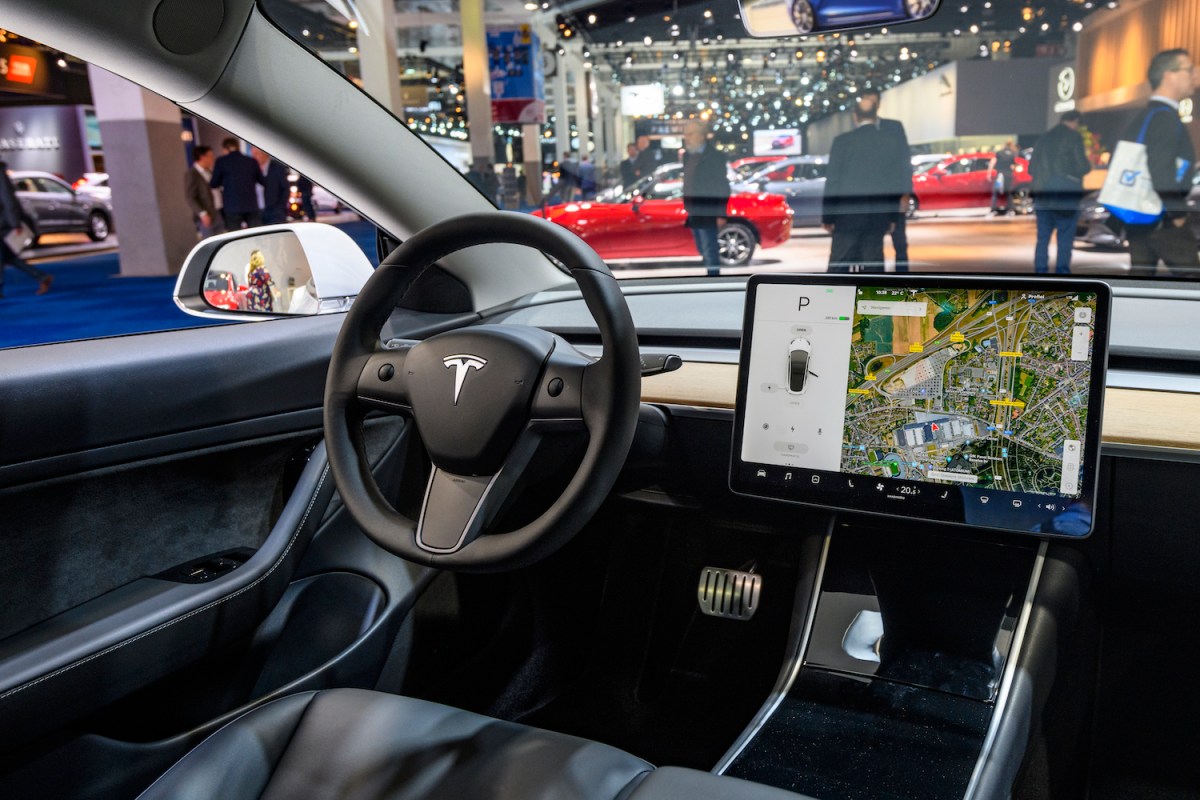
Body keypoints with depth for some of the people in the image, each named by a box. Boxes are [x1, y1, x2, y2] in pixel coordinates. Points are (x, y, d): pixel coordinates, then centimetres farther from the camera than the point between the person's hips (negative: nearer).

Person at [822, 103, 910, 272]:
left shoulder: (842, 141, -4)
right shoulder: (893, 142, 4)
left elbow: (832, 181, -5)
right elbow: (898, 181, 7)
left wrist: (827, 216, 1)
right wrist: (892, 216, 14)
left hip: (848, 213, -3)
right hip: (878, 214, 3)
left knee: (839, 265, 1)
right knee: (873, 264, 8)